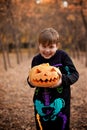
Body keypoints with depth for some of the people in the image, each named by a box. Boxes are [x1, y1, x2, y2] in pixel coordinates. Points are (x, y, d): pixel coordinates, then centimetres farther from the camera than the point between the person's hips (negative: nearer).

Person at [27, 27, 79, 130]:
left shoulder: (62, 56, -10)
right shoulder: (36, 60, 1)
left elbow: (75, 74, -8)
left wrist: (63, 81, -25)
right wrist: (30, 81, -11)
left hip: (59, 101, -3)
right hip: (41, 102, 3)